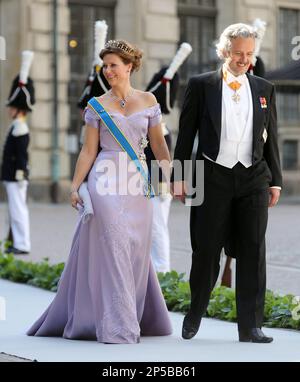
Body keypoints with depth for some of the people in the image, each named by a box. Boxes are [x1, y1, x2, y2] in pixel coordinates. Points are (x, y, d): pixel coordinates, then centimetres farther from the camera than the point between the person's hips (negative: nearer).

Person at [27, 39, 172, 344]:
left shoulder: (148, 101, 9)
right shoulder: (97, 105, 5)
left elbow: (158, 145, 11)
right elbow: (88, 151, 4)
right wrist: (75, 186, -5)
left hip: (138, 183, 2)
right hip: (106, 181, -2)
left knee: (136, 252, 5)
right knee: (113, 248, -9)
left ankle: (137, 319, 20)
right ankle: (118, 327, -6)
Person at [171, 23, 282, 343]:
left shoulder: (264, 89, 10)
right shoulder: (201, 85, 1)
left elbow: (270, 138, 13)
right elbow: (186, 135, 2)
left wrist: (275, 180, 9)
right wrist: (179, 177, -1)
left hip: (253, 179, 2)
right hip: (213, 177, -2)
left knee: (253, 252, 0)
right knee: (206, 250, 4)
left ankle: (250, 326, 5)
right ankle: (194, 314, 23)